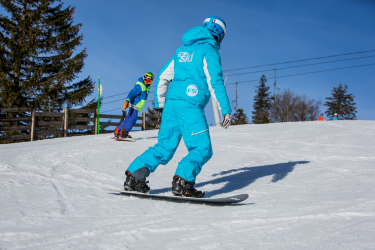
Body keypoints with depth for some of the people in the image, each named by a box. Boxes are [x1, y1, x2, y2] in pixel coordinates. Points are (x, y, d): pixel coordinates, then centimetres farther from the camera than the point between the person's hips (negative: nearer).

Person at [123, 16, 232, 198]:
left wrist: (159, 103, 31)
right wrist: (226, 110, -12)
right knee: (202, 149, -4)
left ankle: (134, 176, 8)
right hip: (190, 105, -7)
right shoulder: (209, 51, 0)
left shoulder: (182, 50, 22)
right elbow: (215, 82, -11)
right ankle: (182, 182, -21)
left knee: (164, 147, 14)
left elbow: (163, 77, 24)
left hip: (171, 103, 8)